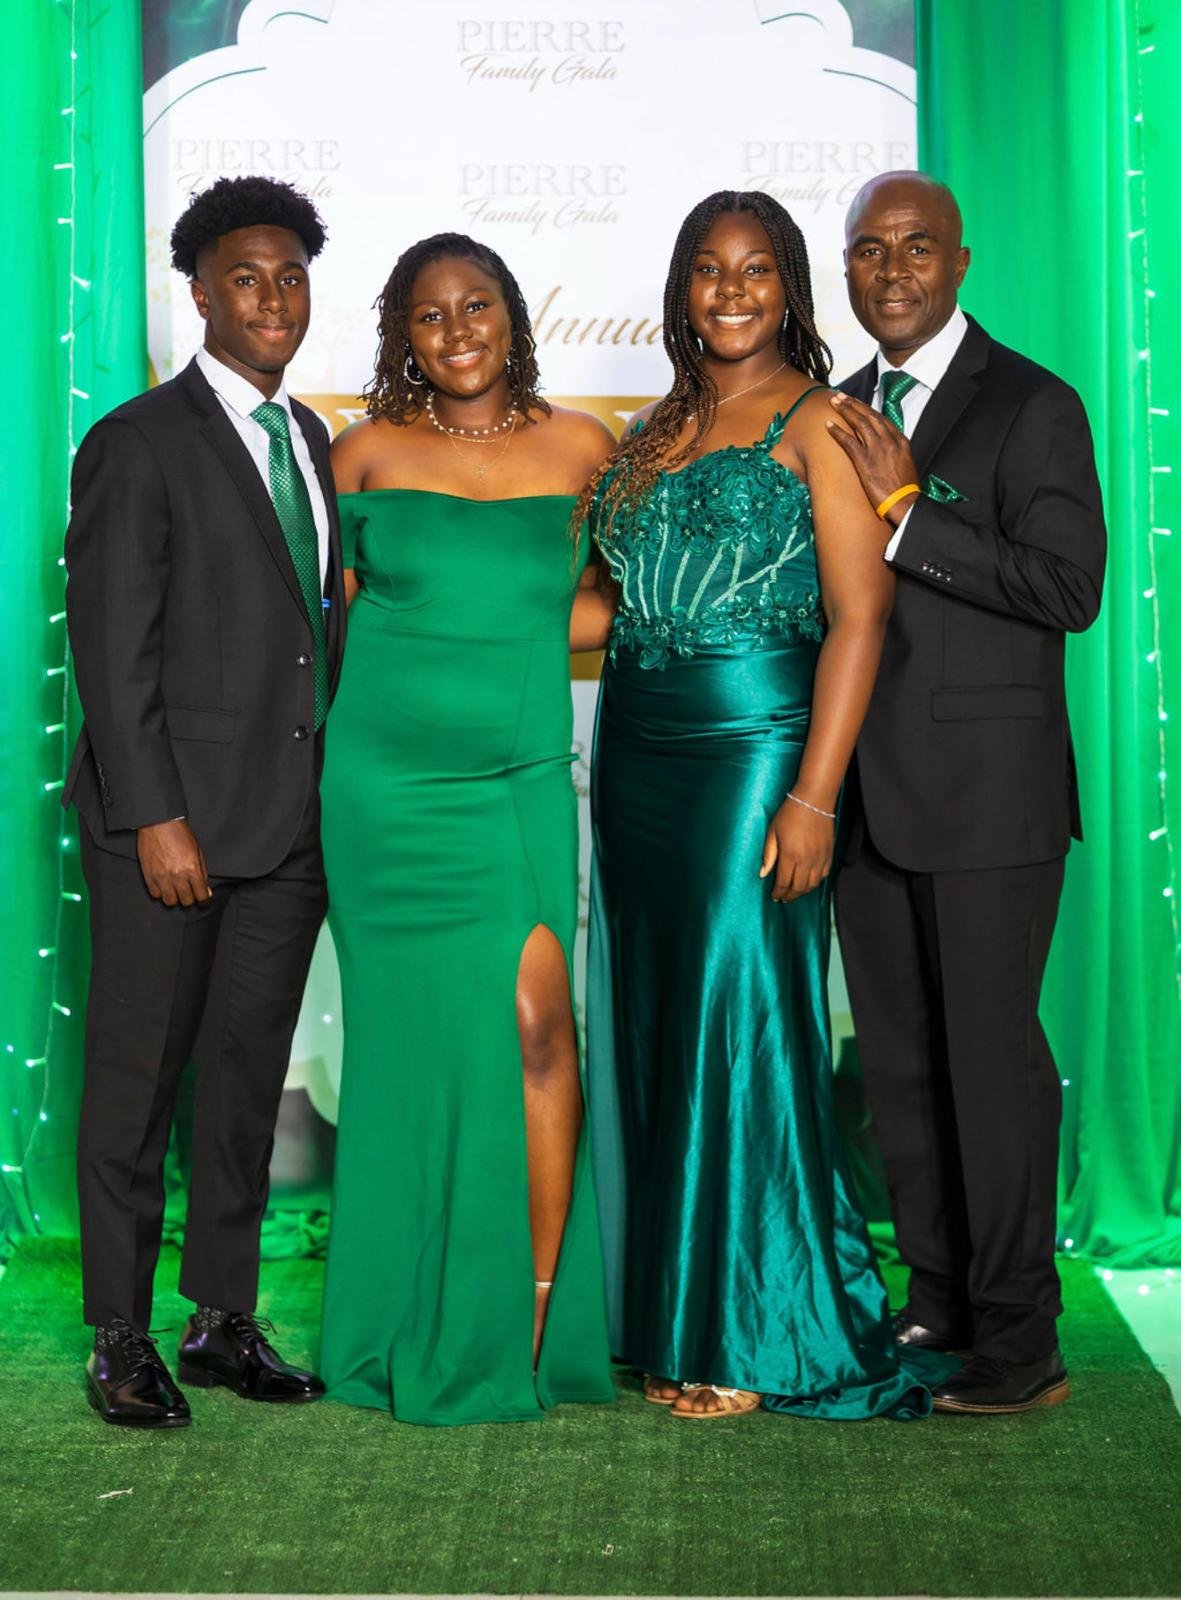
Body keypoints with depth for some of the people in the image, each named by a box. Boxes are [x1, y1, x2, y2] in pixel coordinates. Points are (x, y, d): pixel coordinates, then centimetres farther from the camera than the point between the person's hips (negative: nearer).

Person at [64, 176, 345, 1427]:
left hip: (294, 818, 6)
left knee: (250, 1073, 11)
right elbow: (113, 646, -11)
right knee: (137, 1079, 3)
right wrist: (157, 817, -17)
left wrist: (341, 790, 11)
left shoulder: (311, 440, 14)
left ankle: (224, 1320, 22)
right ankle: (122, 1340, 14)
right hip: (171, 818, -6)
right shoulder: (138, 445, -6)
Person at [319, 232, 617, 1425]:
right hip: (385, 780, 0)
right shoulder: (368, 452, 5)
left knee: (533, 1018, -13)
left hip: (519, 779, 0)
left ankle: (531, 1319, -1)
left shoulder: (578, 448, 6)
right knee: (407, 1036, 4)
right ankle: (415, 1332, 17)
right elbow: (342, 611, 13)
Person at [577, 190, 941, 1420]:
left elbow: (858, 617, -11)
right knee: (653, 1025, 9)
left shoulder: (815, 422, -4)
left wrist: (813, 796, -19)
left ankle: (755, 1335, 7)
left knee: (739, 1019, -5)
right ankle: (669, 1318, 20)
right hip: (640, 753, 7)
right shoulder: (653, 433, 16)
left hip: (755, 743, -6)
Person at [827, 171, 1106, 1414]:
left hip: (986, 795, -6)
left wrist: (903, 512, -19)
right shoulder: (839, 413, 14)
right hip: (868, 790, 7)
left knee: (992, 1059, -3)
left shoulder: (1030, 406, -6)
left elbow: (1069, 587, -17)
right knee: (900, 1065, 12)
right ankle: (938, 1298, 26)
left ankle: (1018, 1337, 7)